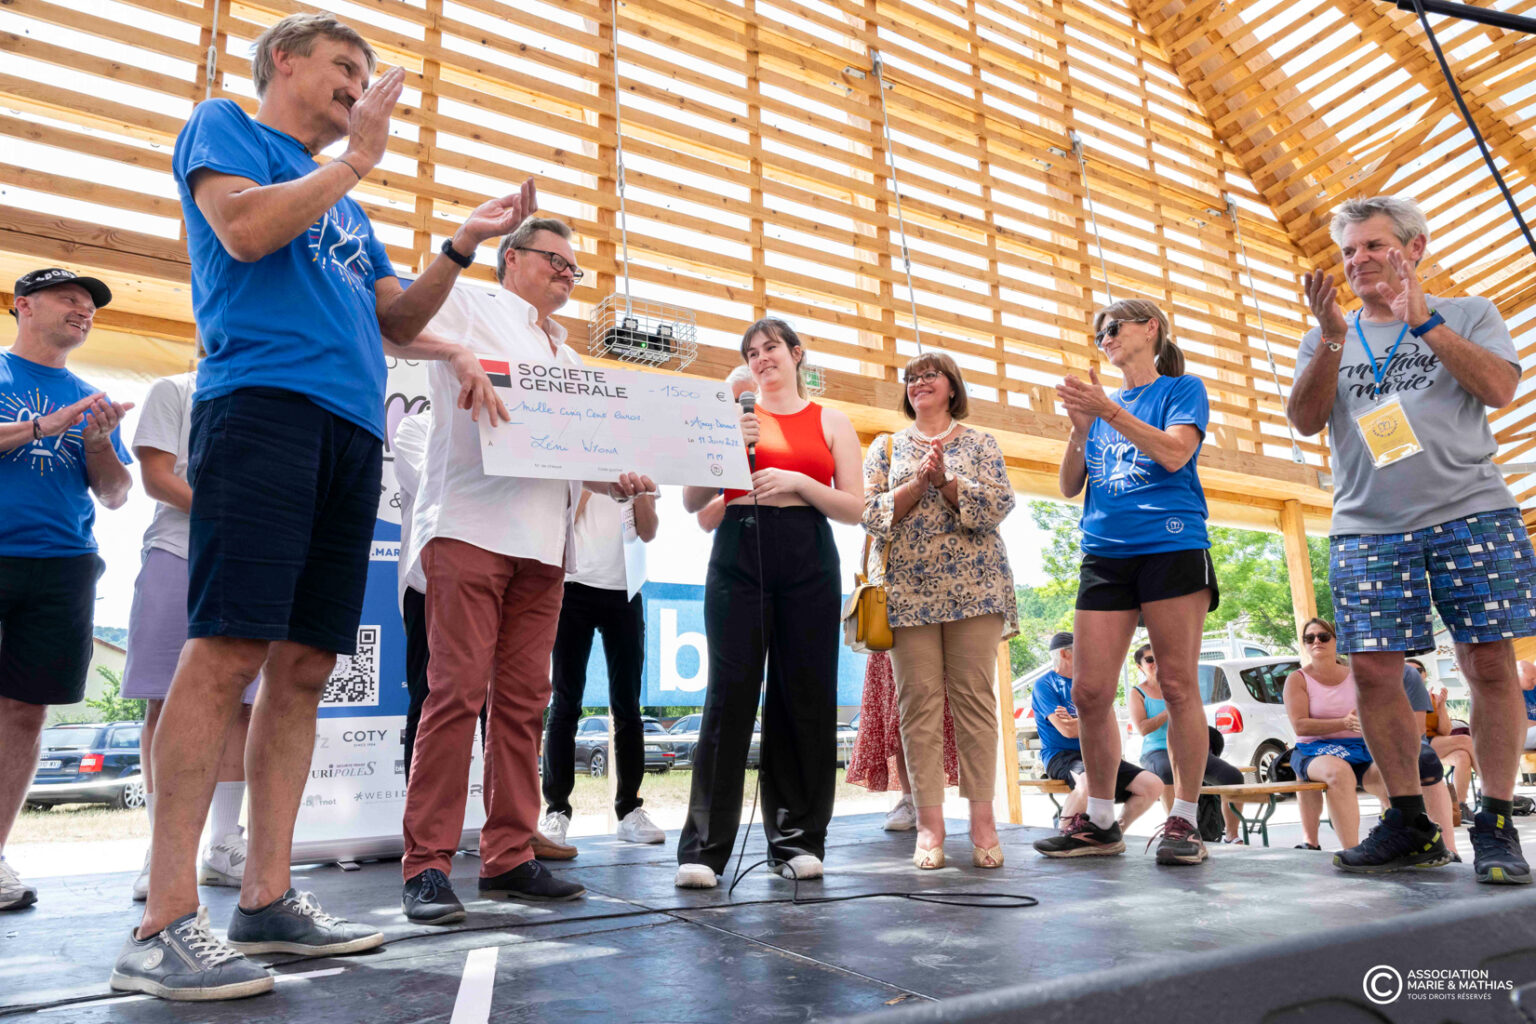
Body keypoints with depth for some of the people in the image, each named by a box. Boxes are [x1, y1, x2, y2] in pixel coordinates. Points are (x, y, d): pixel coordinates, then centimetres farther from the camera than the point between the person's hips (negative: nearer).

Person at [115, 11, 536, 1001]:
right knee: (228, 649, -15)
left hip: (355, 430, 7)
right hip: (264, 400, -7)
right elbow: (243, 228, -6)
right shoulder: (225, 126, 14)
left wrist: (463, 245, 15)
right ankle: (167, 922, -10)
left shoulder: (346, 206, 31)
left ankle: (267, 899, 7)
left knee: (304, 665, 2)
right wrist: (356, 158, 4)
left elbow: (398, 321, 26)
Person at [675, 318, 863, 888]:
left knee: (806, 697, 0)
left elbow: (854, 509, 7)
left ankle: (797, 840, 11)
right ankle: (704, 847, -3)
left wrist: (798, 481, -8)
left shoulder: (831, 422, 14)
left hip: (809, 561, 1)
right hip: (739, 553, 0)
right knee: (730, 695, -7)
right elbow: (692, 502, 10)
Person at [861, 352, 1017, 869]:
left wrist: (946, 482, -14)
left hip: (973, 586, -1)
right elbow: (870, 513, 3)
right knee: (919, 702, -2)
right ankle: (929, 823, 3)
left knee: (975, 697, -3)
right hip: (908, 589, 1)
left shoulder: (980, 443, 13)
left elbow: (999, 504, -2)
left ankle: (982, 818, 3)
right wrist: (919, 483, -10)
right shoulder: (886, 447, 16)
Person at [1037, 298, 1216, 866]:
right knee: (1090, 691, -2)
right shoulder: (1101, 402, 21)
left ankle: (1184, 819, 4)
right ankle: (1100, 819, 9)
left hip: (1171, 547, -4)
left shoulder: (1182, 389, 9)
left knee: (1178, 684, -5)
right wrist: (1082, 426, -1)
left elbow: (1175, 453, -10)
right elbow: (1070, 486, 14)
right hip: (1105, 555, 5)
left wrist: (1108, 412, -15)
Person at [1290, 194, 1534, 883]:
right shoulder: (1326, 340, 17)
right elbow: (1306, 421, 3)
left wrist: (1425, 321, -8)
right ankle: (1410, 824, 6)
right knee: (1373, 671, -5)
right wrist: (1332, 338, -9)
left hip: (1471, 513, -1)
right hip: (1366, 527, 2)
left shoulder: (1467, 315, 12)